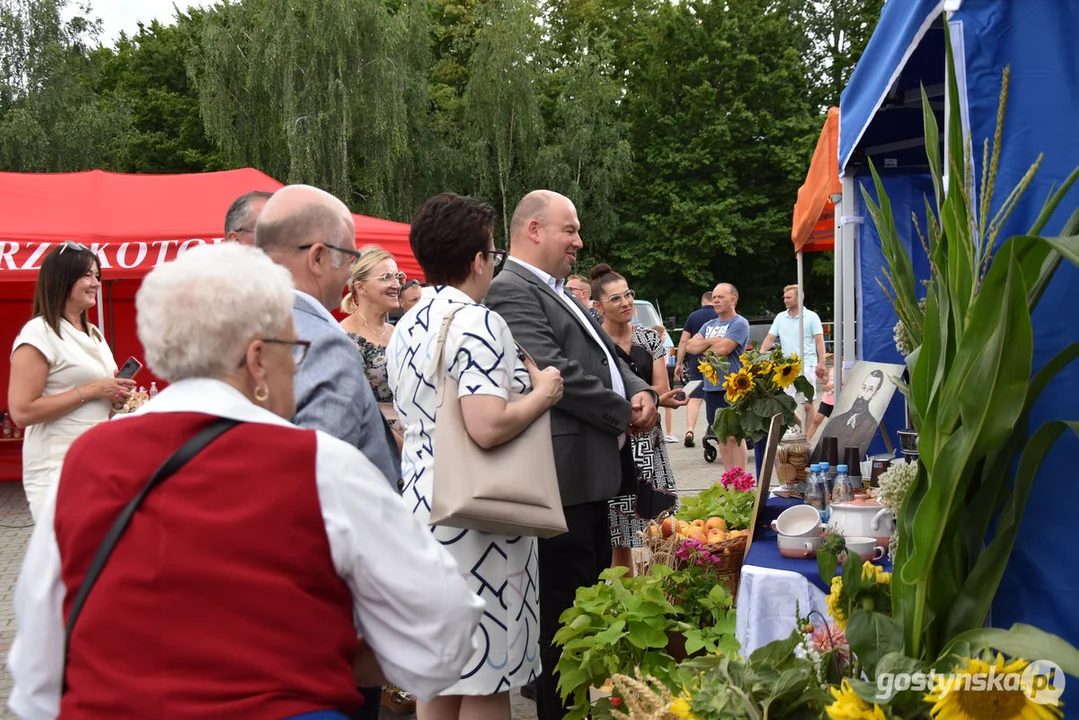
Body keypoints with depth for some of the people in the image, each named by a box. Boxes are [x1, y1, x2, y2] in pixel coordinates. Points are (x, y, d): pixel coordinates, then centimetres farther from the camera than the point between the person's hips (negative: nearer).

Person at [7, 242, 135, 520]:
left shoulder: (93, 333, 15)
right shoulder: (39, 333, -11)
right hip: (57, 467, -8)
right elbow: (21, 412, -19)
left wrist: (114, 397, 3)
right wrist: (91, 391, -17)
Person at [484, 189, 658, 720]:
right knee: (564, 612, -3)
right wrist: (625, 415, -10)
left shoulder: (559, 294, 20)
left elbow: (606, 355, 22)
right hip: (563, 478, -11)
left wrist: (639, 391, 1)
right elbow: (557, 373, -22)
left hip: (591, 474, 11)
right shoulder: (511, 292, -13)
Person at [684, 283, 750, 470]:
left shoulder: (739, 324, -6)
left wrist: (702, 346, 0)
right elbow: (690, 346, 6)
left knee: (734, 436, -6)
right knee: (721, 435, 11)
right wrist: (711, 342, -9)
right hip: (711, 387, 8)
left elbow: (722, 349, -18)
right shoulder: (709, 325, 17)